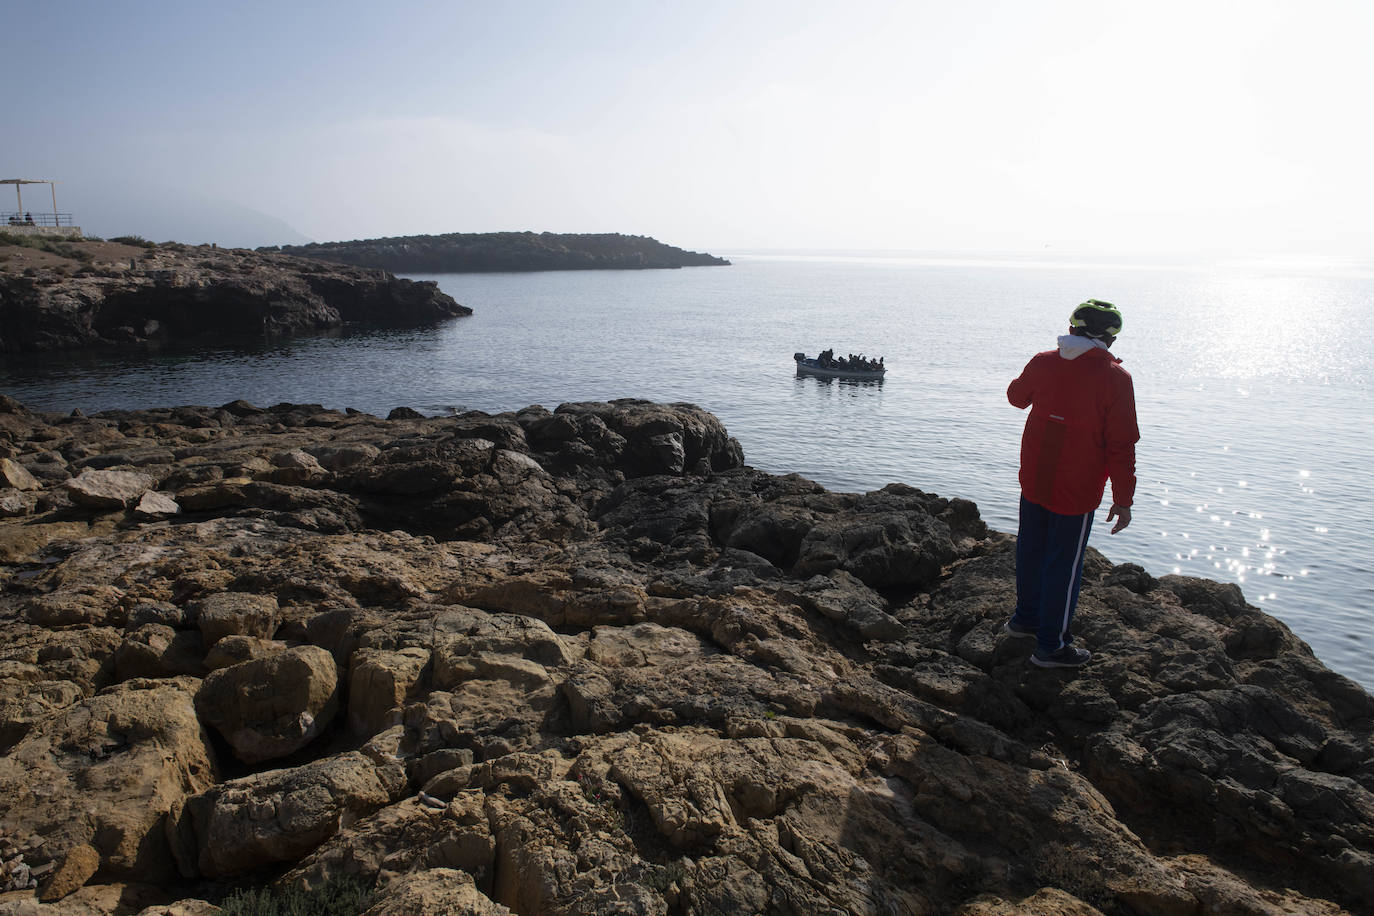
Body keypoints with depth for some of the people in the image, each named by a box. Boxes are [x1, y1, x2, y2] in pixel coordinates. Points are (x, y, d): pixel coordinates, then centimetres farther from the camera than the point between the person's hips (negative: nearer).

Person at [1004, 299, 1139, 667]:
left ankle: (1025, 617, 39)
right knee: (1064, 564, 5)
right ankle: (1051, 646, 16)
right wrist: (1123, 499, -7)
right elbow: (1121, 446, -14)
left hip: (1033, 480, 5)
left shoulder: (1042, 362, -3)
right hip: (1077, 490, -5)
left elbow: (1016, 395, 18)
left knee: (1031, 550, 21)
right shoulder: (1115, 378, -15)